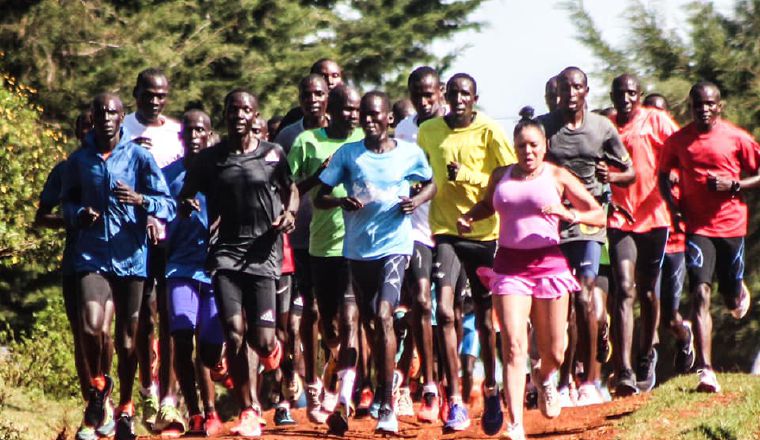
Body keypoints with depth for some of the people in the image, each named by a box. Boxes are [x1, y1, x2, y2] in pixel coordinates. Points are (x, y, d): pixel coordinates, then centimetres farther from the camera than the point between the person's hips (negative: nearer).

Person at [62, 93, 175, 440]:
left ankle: (125, 408, 23)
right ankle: (98, 383, 11)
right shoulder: (79, 160, 8)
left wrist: (140, 199, -23)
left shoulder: (139, 157, 1)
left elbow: (168, 206, -3)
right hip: (92, 255, 1)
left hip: (131, 258, -1)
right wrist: (79, 214, -1)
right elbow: (67, 202, 22)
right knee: (91, 326, -19)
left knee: (127, 337, 5)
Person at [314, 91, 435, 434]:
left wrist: (417, 200, -3)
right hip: (357, 248, 3)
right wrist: (341, 201, -18)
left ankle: (387, 406, -17)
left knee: (383, 316, -18)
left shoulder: (411, 154, 1)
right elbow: (320, 197, 3)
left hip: (395, 244, -3)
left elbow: (431, 184, 18)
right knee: (370, 324, 12)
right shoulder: (347, 154, 3)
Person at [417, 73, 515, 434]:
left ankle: (491, 391, 31)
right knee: (444, 311, -15)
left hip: (484, 231, -1)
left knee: (485, 317, 9)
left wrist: (467, 176, -16)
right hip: (444, 230, 1)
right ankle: (455, 401, -13)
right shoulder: (428, 131, 5)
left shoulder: (489, 131, -3)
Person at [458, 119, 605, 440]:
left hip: (548, 263, -1)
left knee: (554, 353, 6)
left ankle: (544, 378, 44)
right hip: (509, 265, 1)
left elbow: (599, 215, 3)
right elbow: (486, 205, 30)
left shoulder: (558, 177, 3)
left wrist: (571, 215, -16)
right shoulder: (501, 176, 10)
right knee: (513, 347, -14)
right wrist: (469, 218, 9)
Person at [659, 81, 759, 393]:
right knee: (700, 294, -15)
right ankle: (705, 371, -18)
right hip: (697, 226, 0)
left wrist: (734, 185, -14)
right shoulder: (678, 141, 2)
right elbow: (663, 175, 16)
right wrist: (673, 206, 0)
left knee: (732, 300, 12)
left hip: (731, 224, 0)